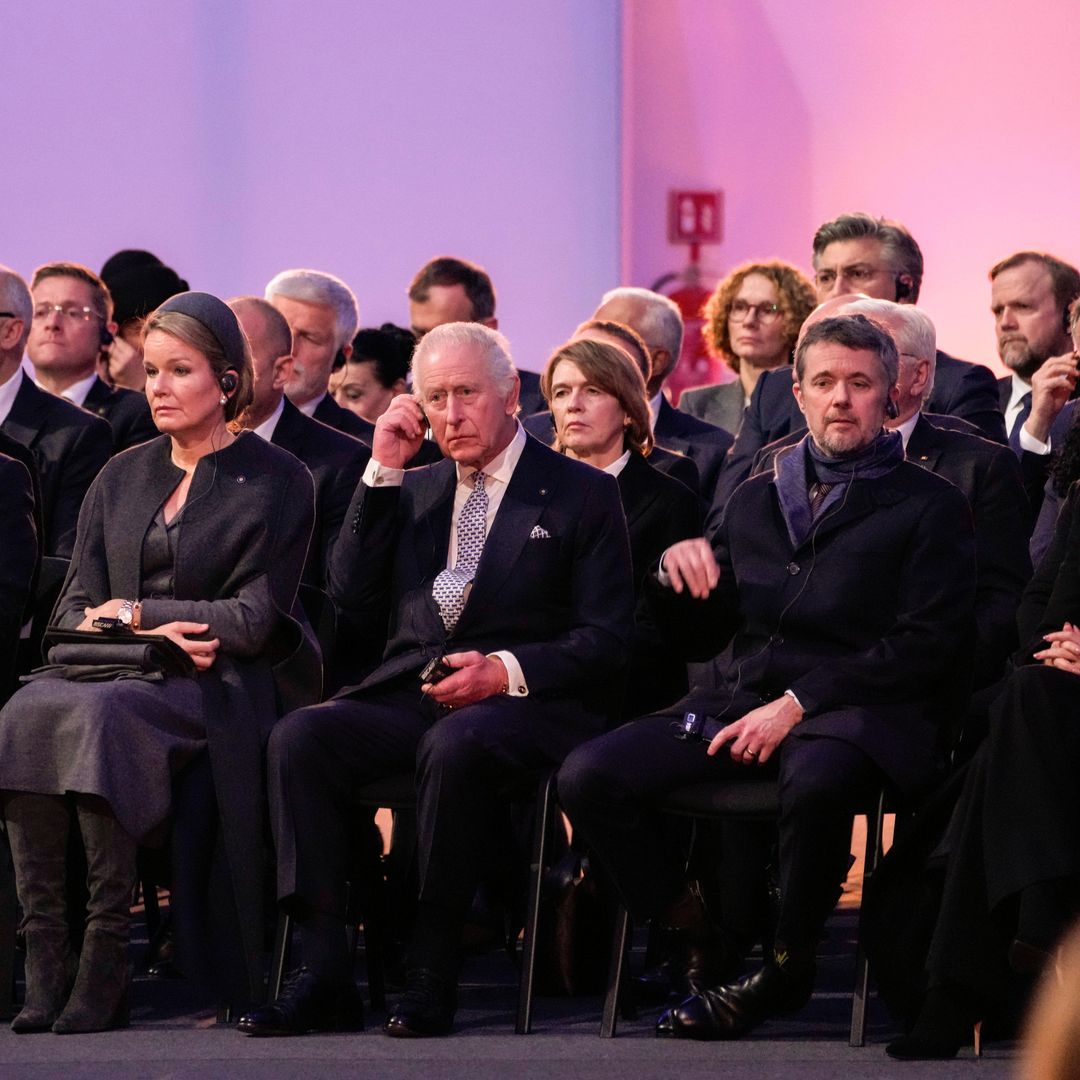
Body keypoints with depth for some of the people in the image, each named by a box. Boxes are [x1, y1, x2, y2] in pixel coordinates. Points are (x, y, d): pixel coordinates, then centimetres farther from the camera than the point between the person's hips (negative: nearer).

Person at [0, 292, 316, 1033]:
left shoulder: (275, 481, 6)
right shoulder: (123, 477, 20)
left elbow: (256, 619, -3)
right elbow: (75, 609, 14)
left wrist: (135, 613, -3)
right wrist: (157, 632, -6)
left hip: (214, 687, -4)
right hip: (112, 669, 4)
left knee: (96, 714, -36)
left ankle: (107, 958, -35)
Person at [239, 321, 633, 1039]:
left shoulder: (582, 495, 7)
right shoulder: (413, 491, 22)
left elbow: (607, 641, 0)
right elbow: (352, 598, 11)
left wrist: (508, 672, -17)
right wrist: (384, 472, 6)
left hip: (526, 705, -5)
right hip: (409, 696, 5)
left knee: (454, 747, -39)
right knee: (300, 736, -25)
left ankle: (433, 972, -29)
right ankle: (325, 970, -28)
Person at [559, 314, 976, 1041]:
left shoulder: (929, 505, 6)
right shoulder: (757, 500, 22)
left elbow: (928, 645, -6)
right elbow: (700, 640, 24)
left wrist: (798, 703, -15)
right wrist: (679, 573, 1)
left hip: (854, 710, -5)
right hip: (741, 702, 5)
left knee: (815, 784, -41)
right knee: (589, 777, -19)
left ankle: (788, 966, -16)